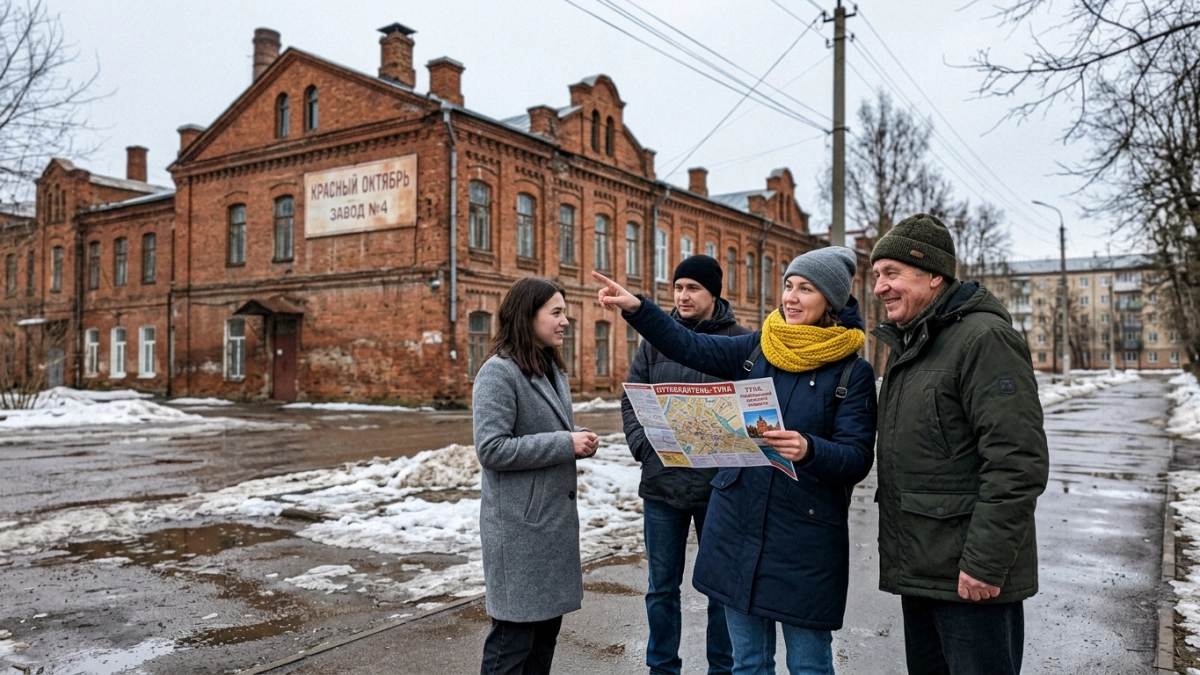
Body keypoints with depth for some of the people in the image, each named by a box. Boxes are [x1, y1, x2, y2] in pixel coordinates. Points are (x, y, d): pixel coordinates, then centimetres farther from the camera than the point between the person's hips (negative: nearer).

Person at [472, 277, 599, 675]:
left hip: (556, 516, 8)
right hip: (520, 524, -8)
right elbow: (491, 448, -22)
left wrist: (580, 440, -1)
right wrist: (565, 444, -19)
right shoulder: (499, 372, -15)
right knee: (514, 633, 1)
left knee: (547, 625, 14)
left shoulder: (552, 369, 13)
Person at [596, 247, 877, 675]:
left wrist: (809, 450, -32)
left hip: (806, 539, -4)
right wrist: (636, 308, -8)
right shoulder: (756, 350, 4)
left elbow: (856, 460, -12)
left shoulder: (853, 373, -7)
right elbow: (687, 347, 5)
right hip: (737, 527, 4)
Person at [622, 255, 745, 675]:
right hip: (662, 482, 3)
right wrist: (642, 446, -7)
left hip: (718, 483, -2)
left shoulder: (740, 341, -3)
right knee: (662, 587, 13)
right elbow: (631, 399, 7)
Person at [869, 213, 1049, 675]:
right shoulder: (907, 346, 15)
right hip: (918, 571, 9)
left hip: (970, 577, -9)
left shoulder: (985, 338, -14)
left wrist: (985, 563, -22)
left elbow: (1018, 462, -21)